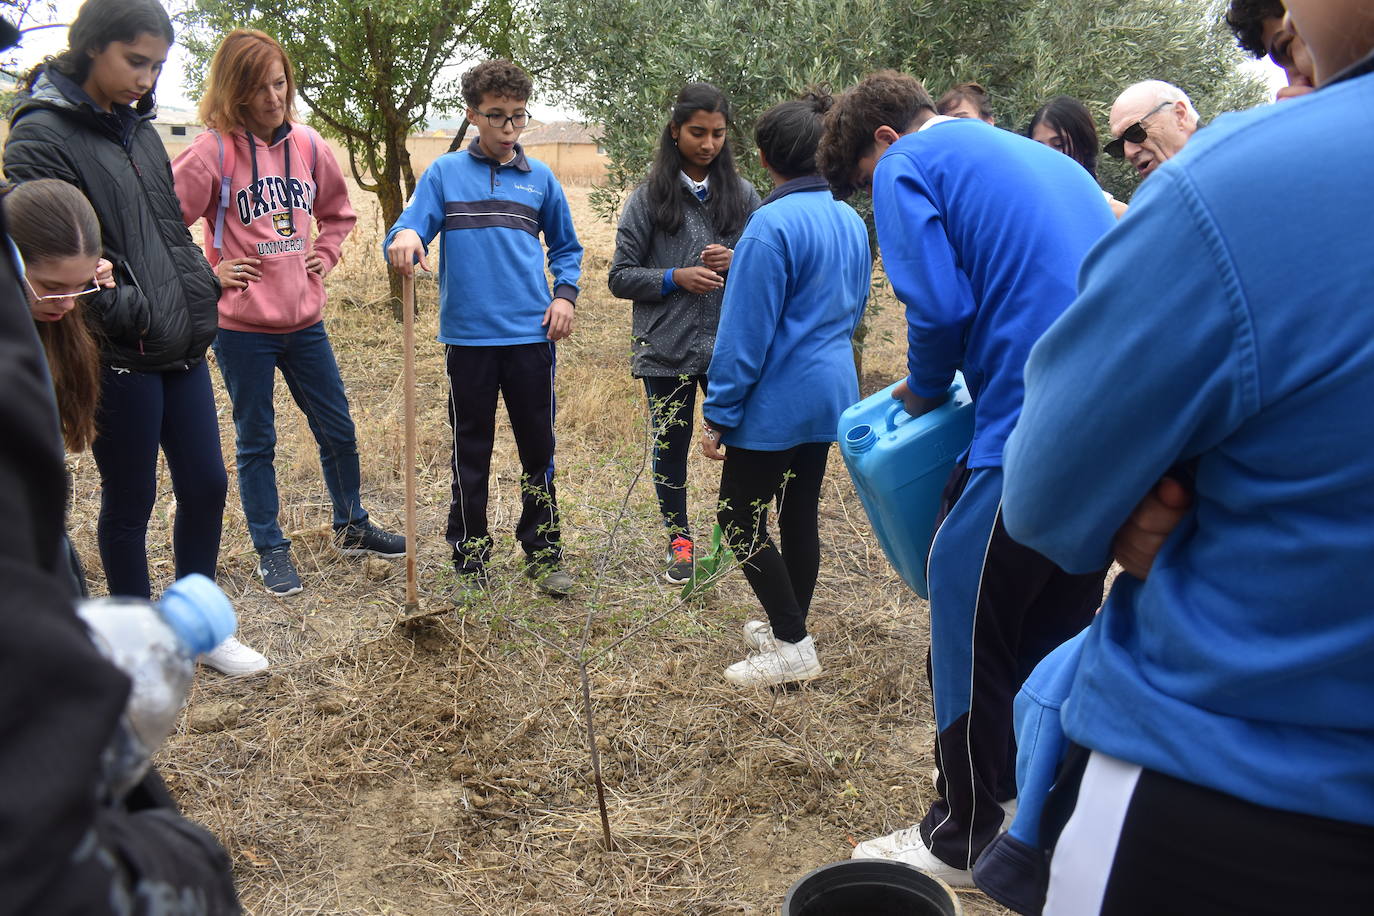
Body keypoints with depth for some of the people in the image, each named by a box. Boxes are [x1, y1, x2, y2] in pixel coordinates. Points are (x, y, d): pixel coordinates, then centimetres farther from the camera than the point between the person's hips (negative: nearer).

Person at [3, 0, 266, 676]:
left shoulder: (137, 127, 13)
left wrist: (200, 293, 10)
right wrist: (126, 313, -18)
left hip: (182, 347, 7)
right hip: (119, 359, -7)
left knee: (206, 484, 10)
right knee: (130, 501, 6)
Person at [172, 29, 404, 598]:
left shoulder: (308, 145, 4)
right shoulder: (215, 151, -11)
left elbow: (339, 214, 20)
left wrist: (324, 257, 6)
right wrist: (206, 274, -12)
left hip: (305, 320, 5)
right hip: (242, 326, -5)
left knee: (338, 430, 14)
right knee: (256, 441, 9)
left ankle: (352, 529, 32)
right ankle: (270, 550, 22)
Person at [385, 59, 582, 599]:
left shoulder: (540, 179, 9)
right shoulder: (444, 174, 3)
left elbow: (566, 247, 19)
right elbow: (405, 235, -5)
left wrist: (564, 294, 2)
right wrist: (404, 240, -29)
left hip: (531, 336, 1)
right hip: (468, 336, -1)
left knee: (539, 448, 8)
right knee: (470, 454, 8)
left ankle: (543, 553, 22)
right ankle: (470, 560, 20)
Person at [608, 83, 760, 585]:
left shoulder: (743, 195, 6)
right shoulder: (649, 197, 1)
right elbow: (621, 277, 1)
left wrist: (738, 261, -10)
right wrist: (675, 278, -14)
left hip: (730, 347, 1)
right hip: (667, 349, -1)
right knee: (671, 445, 10)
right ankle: (679, 538, 27)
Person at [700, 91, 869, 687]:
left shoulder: (772, 225, -18)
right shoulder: (851, 222, 7)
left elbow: (745, 333, -19)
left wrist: (718, 415, -13)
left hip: (778, 402, -8)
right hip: (831, 392, 8)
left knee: (739, 519, 3)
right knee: (800, 512, 17)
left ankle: (792, 646, 5)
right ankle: (788, 627, 29)